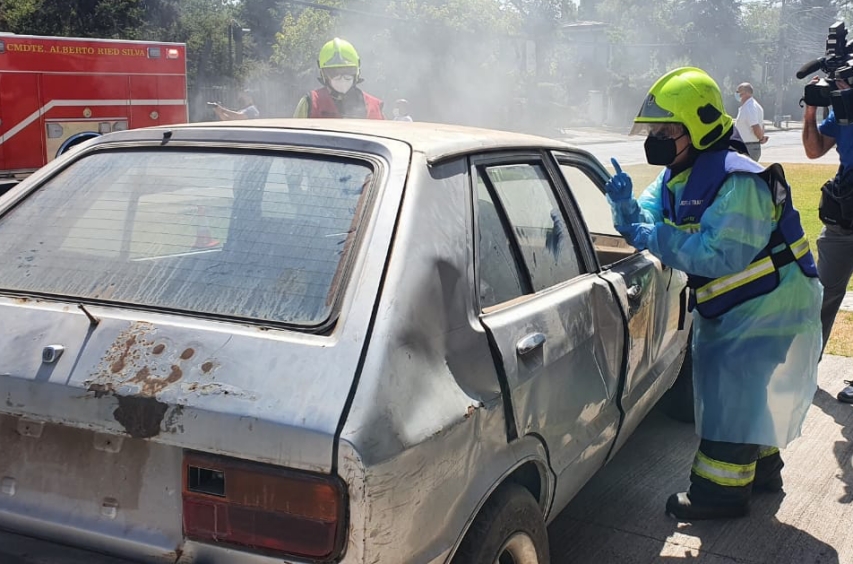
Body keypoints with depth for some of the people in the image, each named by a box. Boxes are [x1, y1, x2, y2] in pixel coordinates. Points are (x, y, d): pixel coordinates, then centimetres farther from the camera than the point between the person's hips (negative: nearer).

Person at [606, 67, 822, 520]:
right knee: (741, 391, 20)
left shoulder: (737, 181, -28)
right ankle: (762, 467, 38)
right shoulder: (677, 178, 2)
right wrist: (625, 204, -21)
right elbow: (643, 224, 1)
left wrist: (653, 238, -31)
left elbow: (719, 254, -35)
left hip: (767, 308, -9)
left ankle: (721, 491, 9)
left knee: (734, 397, -4)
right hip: (726, 308, 10)